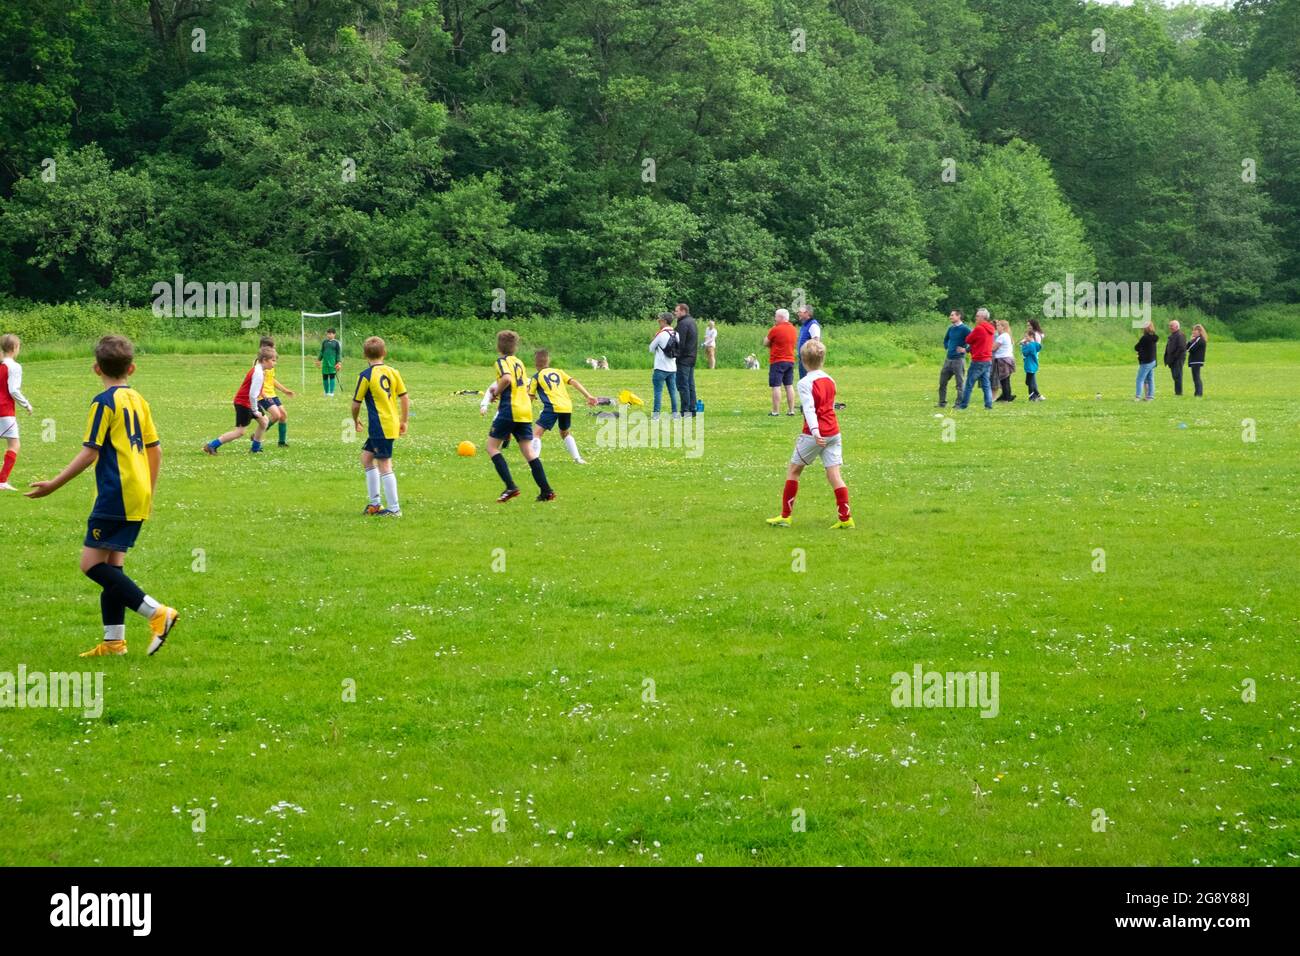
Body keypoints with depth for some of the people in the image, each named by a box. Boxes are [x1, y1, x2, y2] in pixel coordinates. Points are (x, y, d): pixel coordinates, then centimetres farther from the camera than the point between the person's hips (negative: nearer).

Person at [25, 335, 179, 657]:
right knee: (111, 565, 13)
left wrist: (54, 485, -9)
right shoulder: (138, 401, 13)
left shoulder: (104, 403, -10)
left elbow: (90, 453, -14)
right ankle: (114, 640, 11)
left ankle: (157, 612, -16)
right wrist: (149, 494, 27)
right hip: (138, 498, 9)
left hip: (116, 495, -9)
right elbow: (155, 449, 17)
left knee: (92, 564, -9)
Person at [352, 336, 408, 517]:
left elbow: (356, 403, -6)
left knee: (384, 466, -3)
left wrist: (356, 421, 13)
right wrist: (404, 421, 18)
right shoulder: (393, 372, 5)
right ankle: (374, 504, 21)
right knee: (366, 457, 19)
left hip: (380, 427, -8)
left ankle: (394, 509, -2)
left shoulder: (366, 376, -11)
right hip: (393, 424, 8)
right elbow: (405, 398, 8)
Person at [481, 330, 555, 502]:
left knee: (492, 446, 2)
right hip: (525, 411, 7)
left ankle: (511, 486, -11)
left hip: (509, 410, -7)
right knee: (528, 450, 7)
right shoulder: (519, 362, 19)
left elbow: (506, 378, -23)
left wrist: (496, 392, -7)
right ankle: (546, 490, -1)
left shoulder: (502, 361, -5)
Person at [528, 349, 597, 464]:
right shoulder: (558, 372, 19)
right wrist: (588, 396, 8)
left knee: (537, 432, -6)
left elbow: (530, 397, 10)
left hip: (552, 407, -5)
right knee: (565, 433, 29)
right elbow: (574, 382, 10)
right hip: (567, 406, 5)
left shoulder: (536, 377, 8)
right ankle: (578, 458, 23)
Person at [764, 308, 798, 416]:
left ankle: (775, 411, -6)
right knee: (789, 386, 10)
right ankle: (791, 410, 8)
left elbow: (766, 343, -2)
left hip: (777, 361, -7)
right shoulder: (793, 329, 9)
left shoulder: (775, 329, -13)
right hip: (790, 361, 7)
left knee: (776, 387, -5)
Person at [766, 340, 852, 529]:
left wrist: (815, 432, -35)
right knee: (834, 474, 2)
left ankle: (785, 516, 12)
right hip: (834, 433, 5)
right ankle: (845, 518, -6)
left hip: (814, 434, -5)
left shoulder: (805, 383, -10)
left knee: (793, 471, 9)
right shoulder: (830, 380, 11)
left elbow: (809, 409, -23)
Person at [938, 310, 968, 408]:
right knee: (942, 382, 11)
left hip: (958, 359, -8)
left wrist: (965, 349, -17)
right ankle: (942, 402, 20)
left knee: (959, 383, -2)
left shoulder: (964, 329, -12)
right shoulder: (951, 328, 11)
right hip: (948, 359, 8)